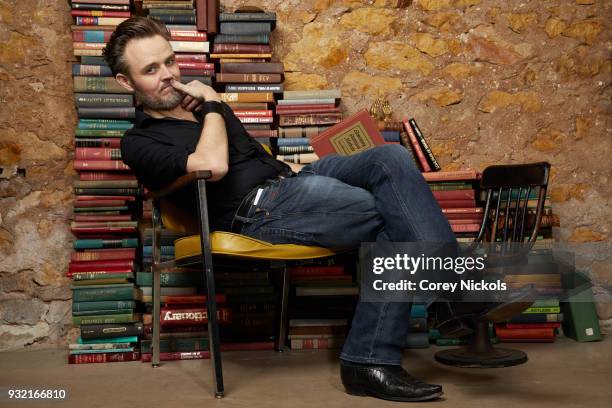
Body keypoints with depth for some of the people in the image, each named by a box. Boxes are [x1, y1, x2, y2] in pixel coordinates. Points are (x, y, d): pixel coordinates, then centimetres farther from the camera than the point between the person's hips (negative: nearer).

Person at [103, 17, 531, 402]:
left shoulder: (195, 103, 26)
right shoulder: (140, 142, 1)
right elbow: (213, 165, -19)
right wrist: (212, 106, -2)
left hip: (290, 180, 8)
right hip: (255, 211, -8)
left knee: (391, 158, -18)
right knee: (398, 222, -22)